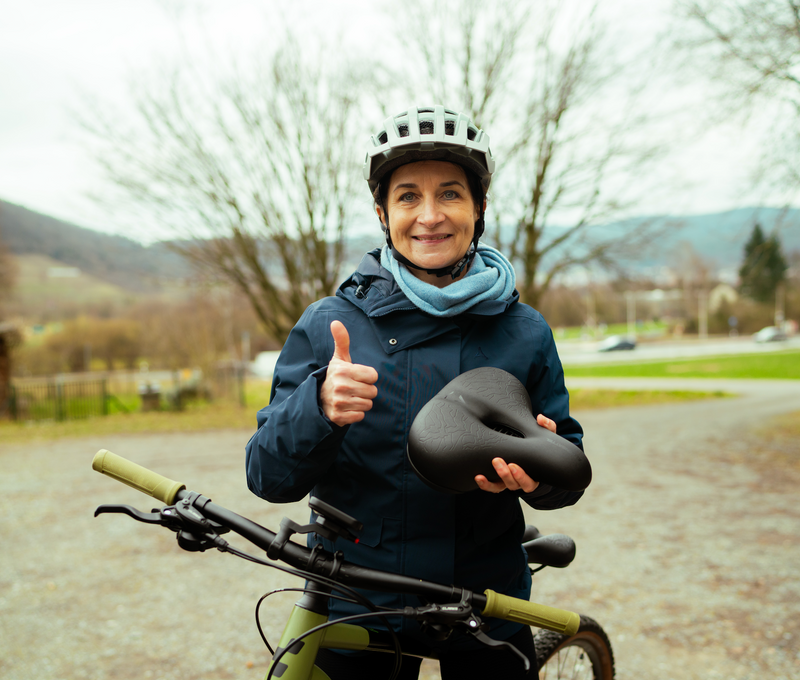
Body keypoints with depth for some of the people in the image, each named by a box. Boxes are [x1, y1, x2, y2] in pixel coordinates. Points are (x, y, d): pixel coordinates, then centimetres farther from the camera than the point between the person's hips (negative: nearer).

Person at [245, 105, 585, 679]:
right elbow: (269, 477, -10)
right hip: (354, 611, -1)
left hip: (486, 610, 1)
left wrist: (540, 470, -21)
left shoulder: (525, 332, -2)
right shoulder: (327, 326, -6)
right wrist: (319, 408, -30)